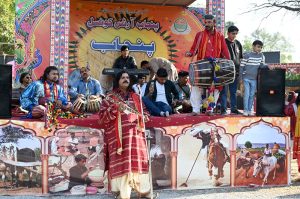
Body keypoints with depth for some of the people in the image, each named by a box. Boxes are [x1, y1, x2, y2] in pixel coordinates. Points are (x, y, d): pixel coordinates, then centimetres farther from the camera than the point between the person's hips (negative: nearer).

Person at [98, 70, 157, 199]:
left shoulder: (136, 97, 17)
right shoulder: (110, 98, 4)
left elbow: (142, 112, 27)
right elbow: (102, 117, -4)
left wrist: (144, 116, 3)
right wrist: (115, 109, -18)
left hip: (135, 135, 4)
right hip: (118, 136, -4)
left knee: (138, 162, 4)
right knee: (121, 163, -7)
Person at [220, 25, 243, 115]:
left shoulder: (238, 44, 13)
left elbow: (240, 57, 20)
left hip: (235, 71, 5)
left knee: (234, 91, 10)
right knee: (224, 91, -4)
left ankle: (234, 108, 16)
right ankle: (223, 109, -1)